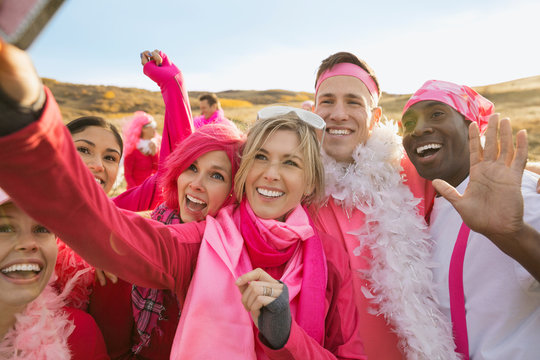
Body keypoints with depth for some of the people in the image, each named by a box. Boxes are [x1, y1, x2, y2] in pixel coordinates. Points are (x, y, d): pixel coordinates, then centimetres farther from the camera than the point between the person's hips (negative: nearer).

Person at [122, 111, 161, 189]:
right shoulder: (132, 150, -9)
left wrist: (154, 154, -12)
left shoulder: (154, 146, 6)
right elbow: (127, 175, -7)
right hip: (137, 188, -4)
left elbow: (157, 169, 0)